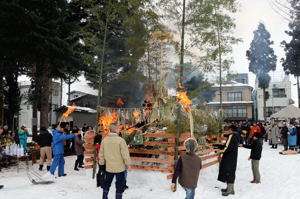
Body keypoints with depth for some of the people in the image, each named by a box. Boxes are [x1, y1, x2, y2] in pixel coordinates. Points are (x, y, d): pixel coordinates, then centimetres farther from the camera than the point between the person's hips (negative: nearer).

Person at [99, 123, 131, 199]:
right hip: (119, 167, -5)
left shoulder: (104, 140, -3)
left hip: (108, 167, 5)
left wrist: (101, 163, 19)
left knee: (107, 182, 21)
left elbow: (101, 154, 6)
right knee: (120, 184, 8)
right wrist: (128, 164, -3)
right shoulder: (120, 140, -18)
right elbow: (125, 154, -15)